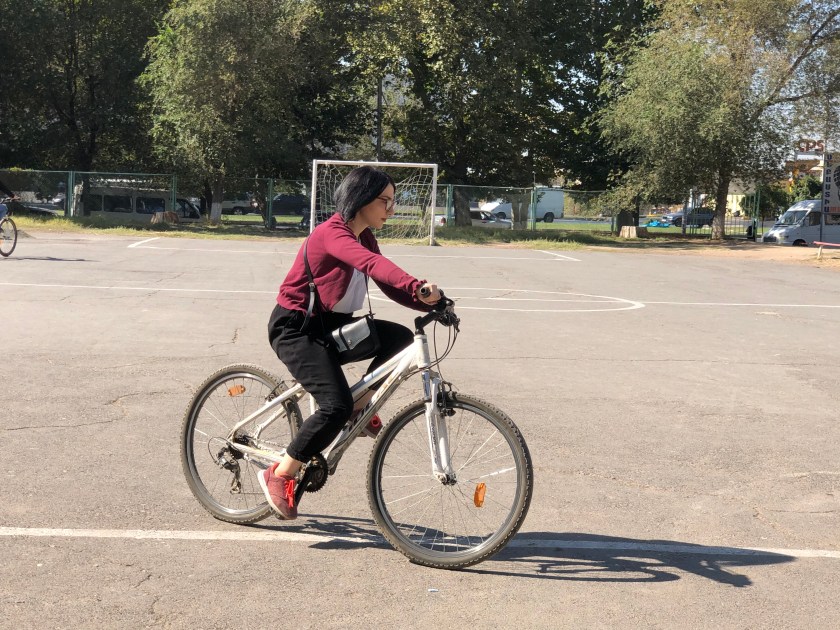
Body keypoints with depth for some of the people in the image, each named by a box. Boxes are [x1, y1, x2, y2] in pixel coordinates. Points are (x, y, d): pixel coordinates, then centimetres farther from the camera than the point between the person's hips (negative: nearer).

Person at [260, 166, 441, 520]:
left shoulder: (364, 238, 6)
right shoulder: (332, 234, -22)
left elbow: (390, 286, 2)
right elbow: (372, 264, -41)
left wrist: (430, 303, -14)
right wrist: (418, 286, -55)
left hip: (330, 325, 9)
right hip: (296, 328, -8)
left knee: (399, 337, -11)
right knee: (336, 407, -21)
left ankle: (360, 405, 3)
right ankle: (280, 475, -5)